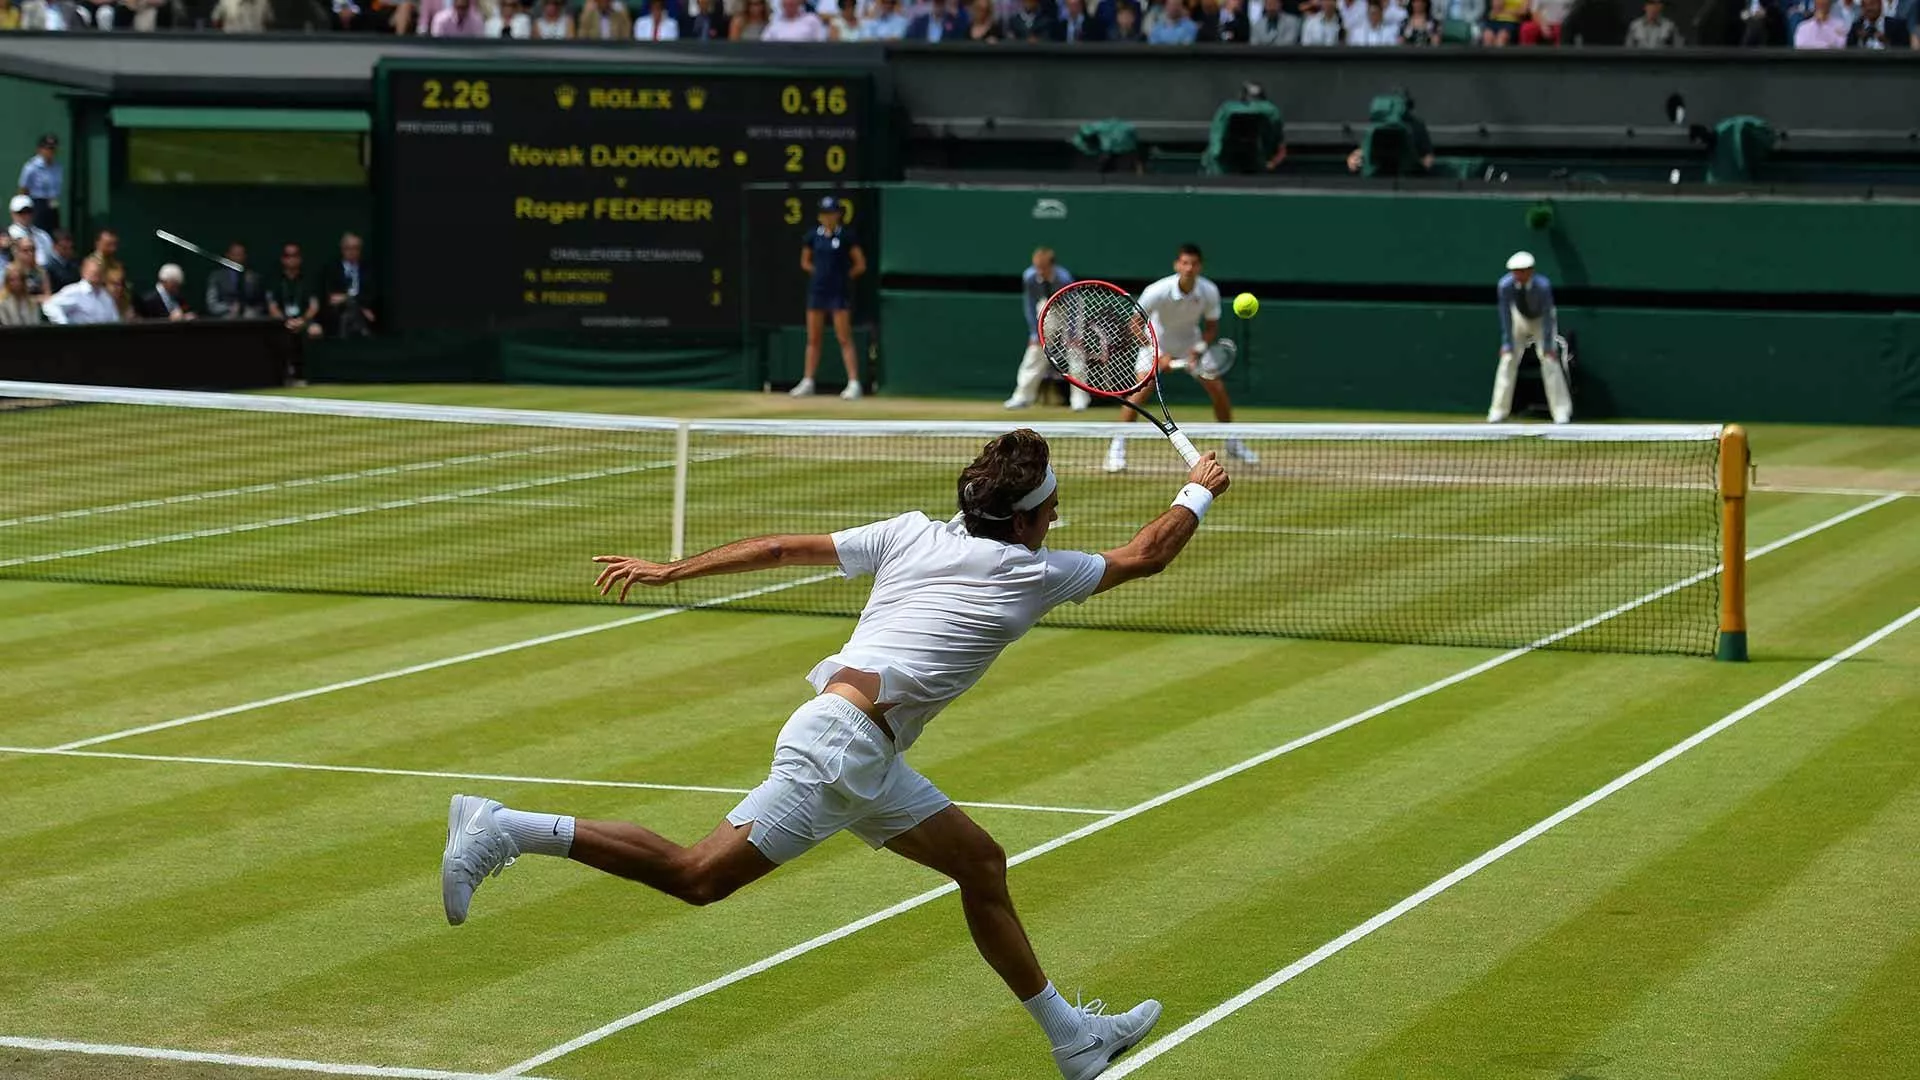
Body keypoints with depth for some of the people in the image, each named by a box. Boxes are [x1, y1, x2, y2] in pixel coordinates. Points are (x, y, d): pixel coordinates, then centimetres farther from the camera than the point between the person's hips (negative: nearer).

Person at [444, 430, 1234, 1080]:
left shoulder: (911, 533, 14)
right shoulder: (1031, 573, -2)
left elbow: (783, 547, 12)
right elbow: (1144, 556, 10)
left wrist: (667, 571, 16)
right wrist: (1198, 493, 26)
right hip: (843, 738, -9)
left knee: (981, 863, 14)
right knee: (698, 876, -11)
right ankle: (503, 830, -15)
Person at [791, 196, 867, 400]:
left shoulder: (846, 236, -4)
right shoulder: (813, 235, 6)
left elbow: (860, 265, 0)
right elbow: (805, 262, 18)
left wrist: (844, 276, -1)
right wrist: (822, 273, 7)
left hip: (839, 292, -4)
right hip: (817, 291, 4)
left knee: (844, 339, -7)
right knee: (813, 338, 8)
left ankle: (854, 382, -7)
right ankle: (808, 382, 15)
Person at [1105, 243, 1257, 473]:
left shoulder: (1209, 292, -21)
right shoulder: (1158, 292, -31)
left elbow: (1212, 326, -6)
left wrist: (1199, 349, -24)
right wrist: (1158, 356, -30)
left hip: (1190, 341, 3)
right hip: (1157, 341, -3)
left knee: (1217, 389, -1)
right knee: (1142, 389, -22)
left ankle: (1233, 444, 20)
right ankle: (1117, 447, -13)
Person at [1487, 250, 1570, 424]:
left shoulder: (1543, 285, -34)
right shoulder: (1505, 285, -28)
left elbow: (1547, 317, -29)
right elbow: (1506, 317, -21)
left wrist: (1548, 346, -29)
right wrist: (1507, 344, -22)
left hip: (1541, 320, -2)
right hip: (1519, 319, 2)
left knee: (1549, 360, -13)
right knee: (1507, 359, -6)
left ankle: (1561, 413, -8)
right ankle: (1498, 411, 1)